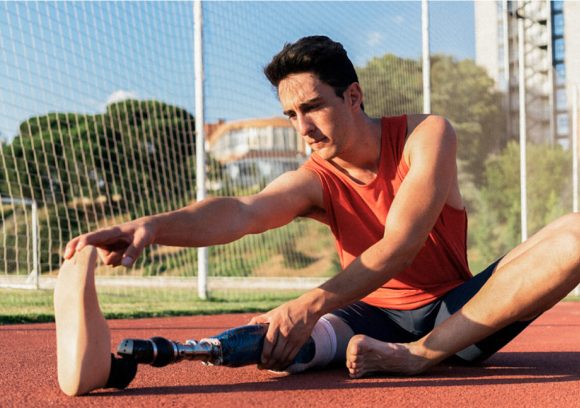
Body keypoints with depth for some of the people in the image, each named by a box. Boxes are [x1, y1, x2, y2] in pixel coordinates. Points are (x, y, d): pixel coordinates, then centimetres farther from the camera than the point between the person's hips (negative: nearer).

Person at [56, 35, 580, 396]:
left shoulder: (427, 135, -12)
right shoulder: (313, 182, -7)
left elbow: (399, 246, -25)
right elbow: (239, 212, -30)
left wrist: (311, 305, -39)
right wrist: (151, 226, -51)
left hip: (457, 311, -1)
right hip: (374, 316, 1)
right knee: (281, 337, -29)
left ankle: (418, 356, -38)